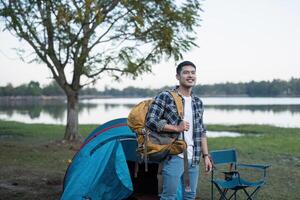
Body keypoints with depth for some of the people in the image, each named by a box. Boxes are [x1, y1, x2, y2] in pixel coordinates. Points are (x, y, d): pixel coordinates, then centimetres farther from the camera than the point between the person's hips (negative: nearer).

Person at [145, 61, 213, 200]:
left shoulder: (198, 102, 13)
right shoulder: (165, 97, -7)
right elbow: (150, 121, -12)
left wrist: (206, 155, 12)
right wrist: (176, 128, -13)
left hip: (193, 158, 6)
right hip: (174, 157, -6)